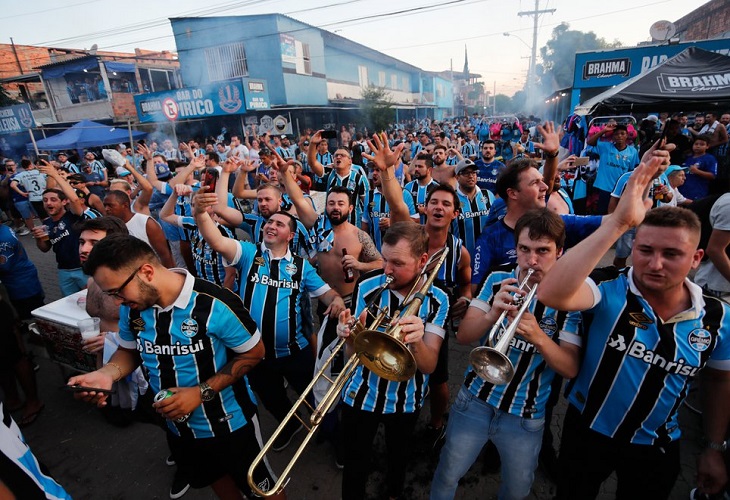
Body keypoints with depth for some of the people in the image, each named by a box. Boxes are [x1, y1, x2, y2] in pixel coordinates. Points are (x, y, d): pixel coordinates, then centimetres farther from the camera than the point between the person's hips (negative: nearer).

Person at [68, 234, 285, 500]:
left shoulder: (215, 304, -31)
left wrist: (202, 392, -26)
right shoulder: (132, 308, -11)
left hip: (230, 423, -6)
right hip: (177, 426, 6)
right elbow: (130, 351, 7)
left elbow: (254, 353, -20)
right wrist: (106, 373, -15)